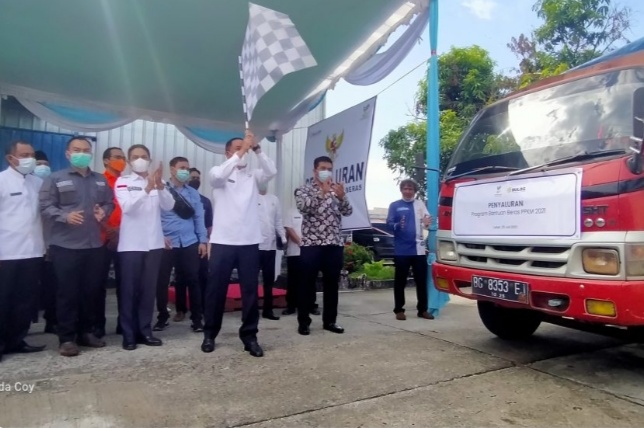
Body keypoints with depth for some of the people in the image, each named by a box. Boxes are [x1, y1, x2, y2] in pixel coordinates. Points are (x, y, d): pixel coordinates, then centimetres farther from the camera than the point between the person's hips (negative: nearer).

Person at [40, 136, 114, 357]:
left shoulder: (101, 180, 15)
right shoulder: (55, 179, 1)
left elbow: (110, 202, 16)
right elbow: (45, 206, -5)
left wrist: (104, 212, -6)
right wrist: (65, 216, -21)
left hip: (94, 245, 5)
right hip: (65, 245, -4)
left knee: (92, 291, 9)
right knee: (67, 292, 0)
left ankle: (87, 332, 23)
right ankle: (67, 338, 10)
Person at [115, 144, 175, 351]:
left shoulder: (156, 181, 9)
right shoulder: (122, 181, 1)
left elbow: (169, 206, -5)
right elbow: (127, 207, -16)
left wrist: (160, 185, -21)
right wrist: (147, 189, -30)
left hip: (154, 243, 3)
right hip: (131, 244, -3)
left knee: (149, 288, 8)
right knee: (129, 289, 1)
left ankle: (145, 331, 17)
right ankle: (128, 334, 10)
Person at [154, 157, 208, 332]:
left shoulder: (193, 193, 12)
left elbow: (199, 218, 9)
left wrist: (203, 240, 3)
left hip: (190, 243, 2)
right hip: (166, 243, -2)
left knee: (192, 280, 2)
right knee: (162, 280, 5)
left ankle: (197, 318, 11)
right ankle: (162, 317, 22)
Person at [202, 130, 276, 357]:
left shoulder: (252, 175, 11)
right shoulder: (218, 172, 4)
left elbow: (271, 171, -6)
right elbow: (218, 175, -19)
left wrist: (256, 148, -14)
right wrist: (241, 152, -20)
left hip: (249, 241, 2)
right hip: (223, 241, -2)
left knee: (250, 290, 5)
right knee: (216, 289, 7)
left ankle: (249, 336, 16)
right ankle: (210, 334, 23)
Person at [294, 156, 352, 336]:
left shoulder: (336, 190, 15)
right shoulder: (304, 190, 5)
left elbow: (348, 212, 3)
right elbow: (303, 207, -16)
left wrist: (341, 196, -16)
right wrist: (322, 192, -21)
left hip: (335, 244, 4)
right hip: (311, 243, -4)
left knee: (332, 284, 9)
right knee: (308, 284, 1)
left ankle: (329, 321, 20)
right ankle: (303, 322, 12)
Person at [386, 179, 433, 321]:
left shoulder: (420, 204, 12)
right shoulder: (394, 205, 5)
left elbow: (427, 220, 6)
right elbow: (389, 223, -3)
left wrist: (426, 223, -18)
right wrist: (398, 225, -24)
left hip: (418, 248, 3)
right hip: (401, 249, -2)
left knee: (421, 280, 6)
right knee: (400, 281, 3)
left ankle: (422, 309, 16)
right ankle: (399, 310, 11)